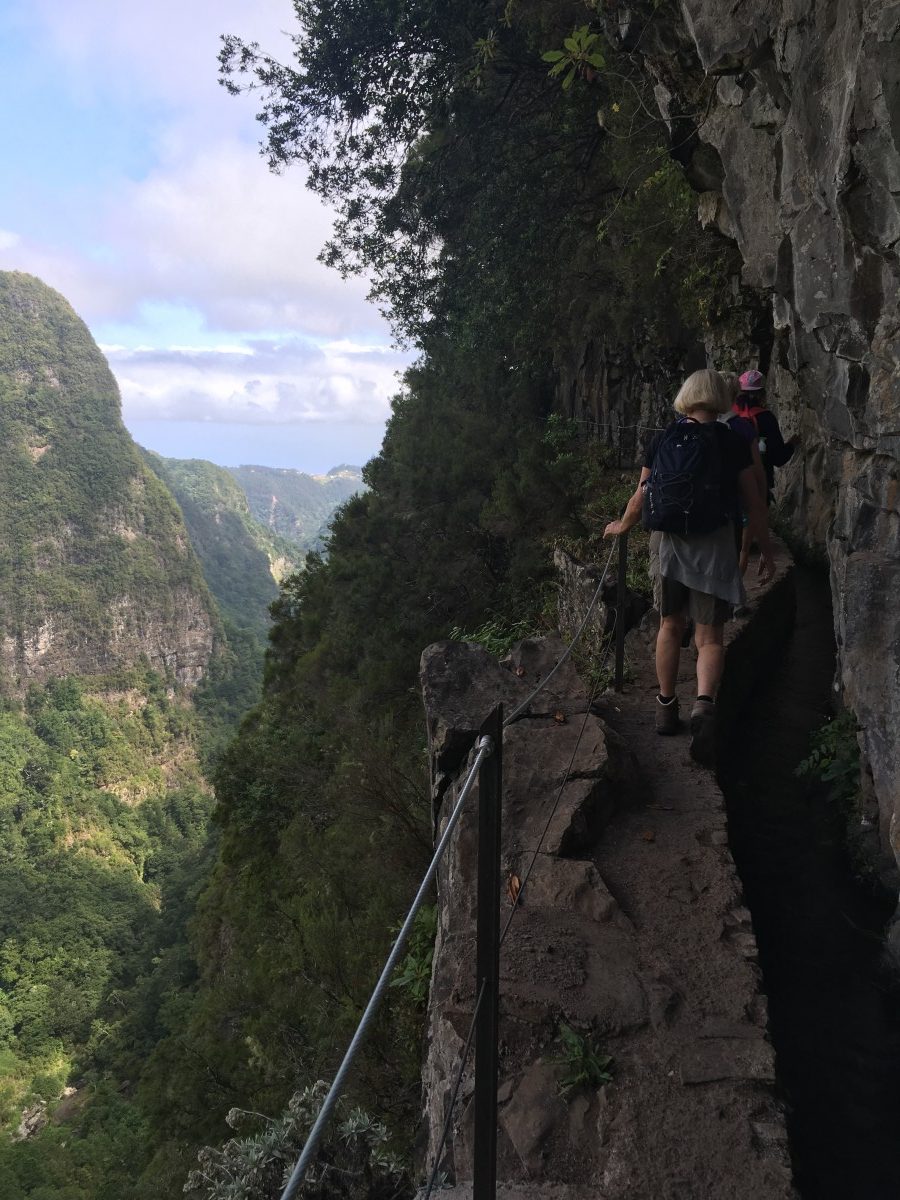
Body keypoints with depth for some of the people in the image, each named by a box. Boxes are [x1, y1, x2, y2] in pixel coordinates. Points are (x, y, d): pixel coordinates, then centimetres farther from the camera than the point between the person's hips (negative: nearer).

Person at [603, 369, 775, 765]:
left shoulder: (663, 440, 0)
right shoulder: (732, 442, -4)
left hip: (674, 542, 2)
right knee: (710, 636, 2)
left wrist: (622, 526, 25)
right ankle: (704, 704, -22)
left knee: (671, 625, 17)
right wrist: (766, 550, 9)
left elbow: (642, 495, 7)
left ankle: (666, 706, 23)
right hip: (717, 545, -2)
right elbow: (754, 502, -2)